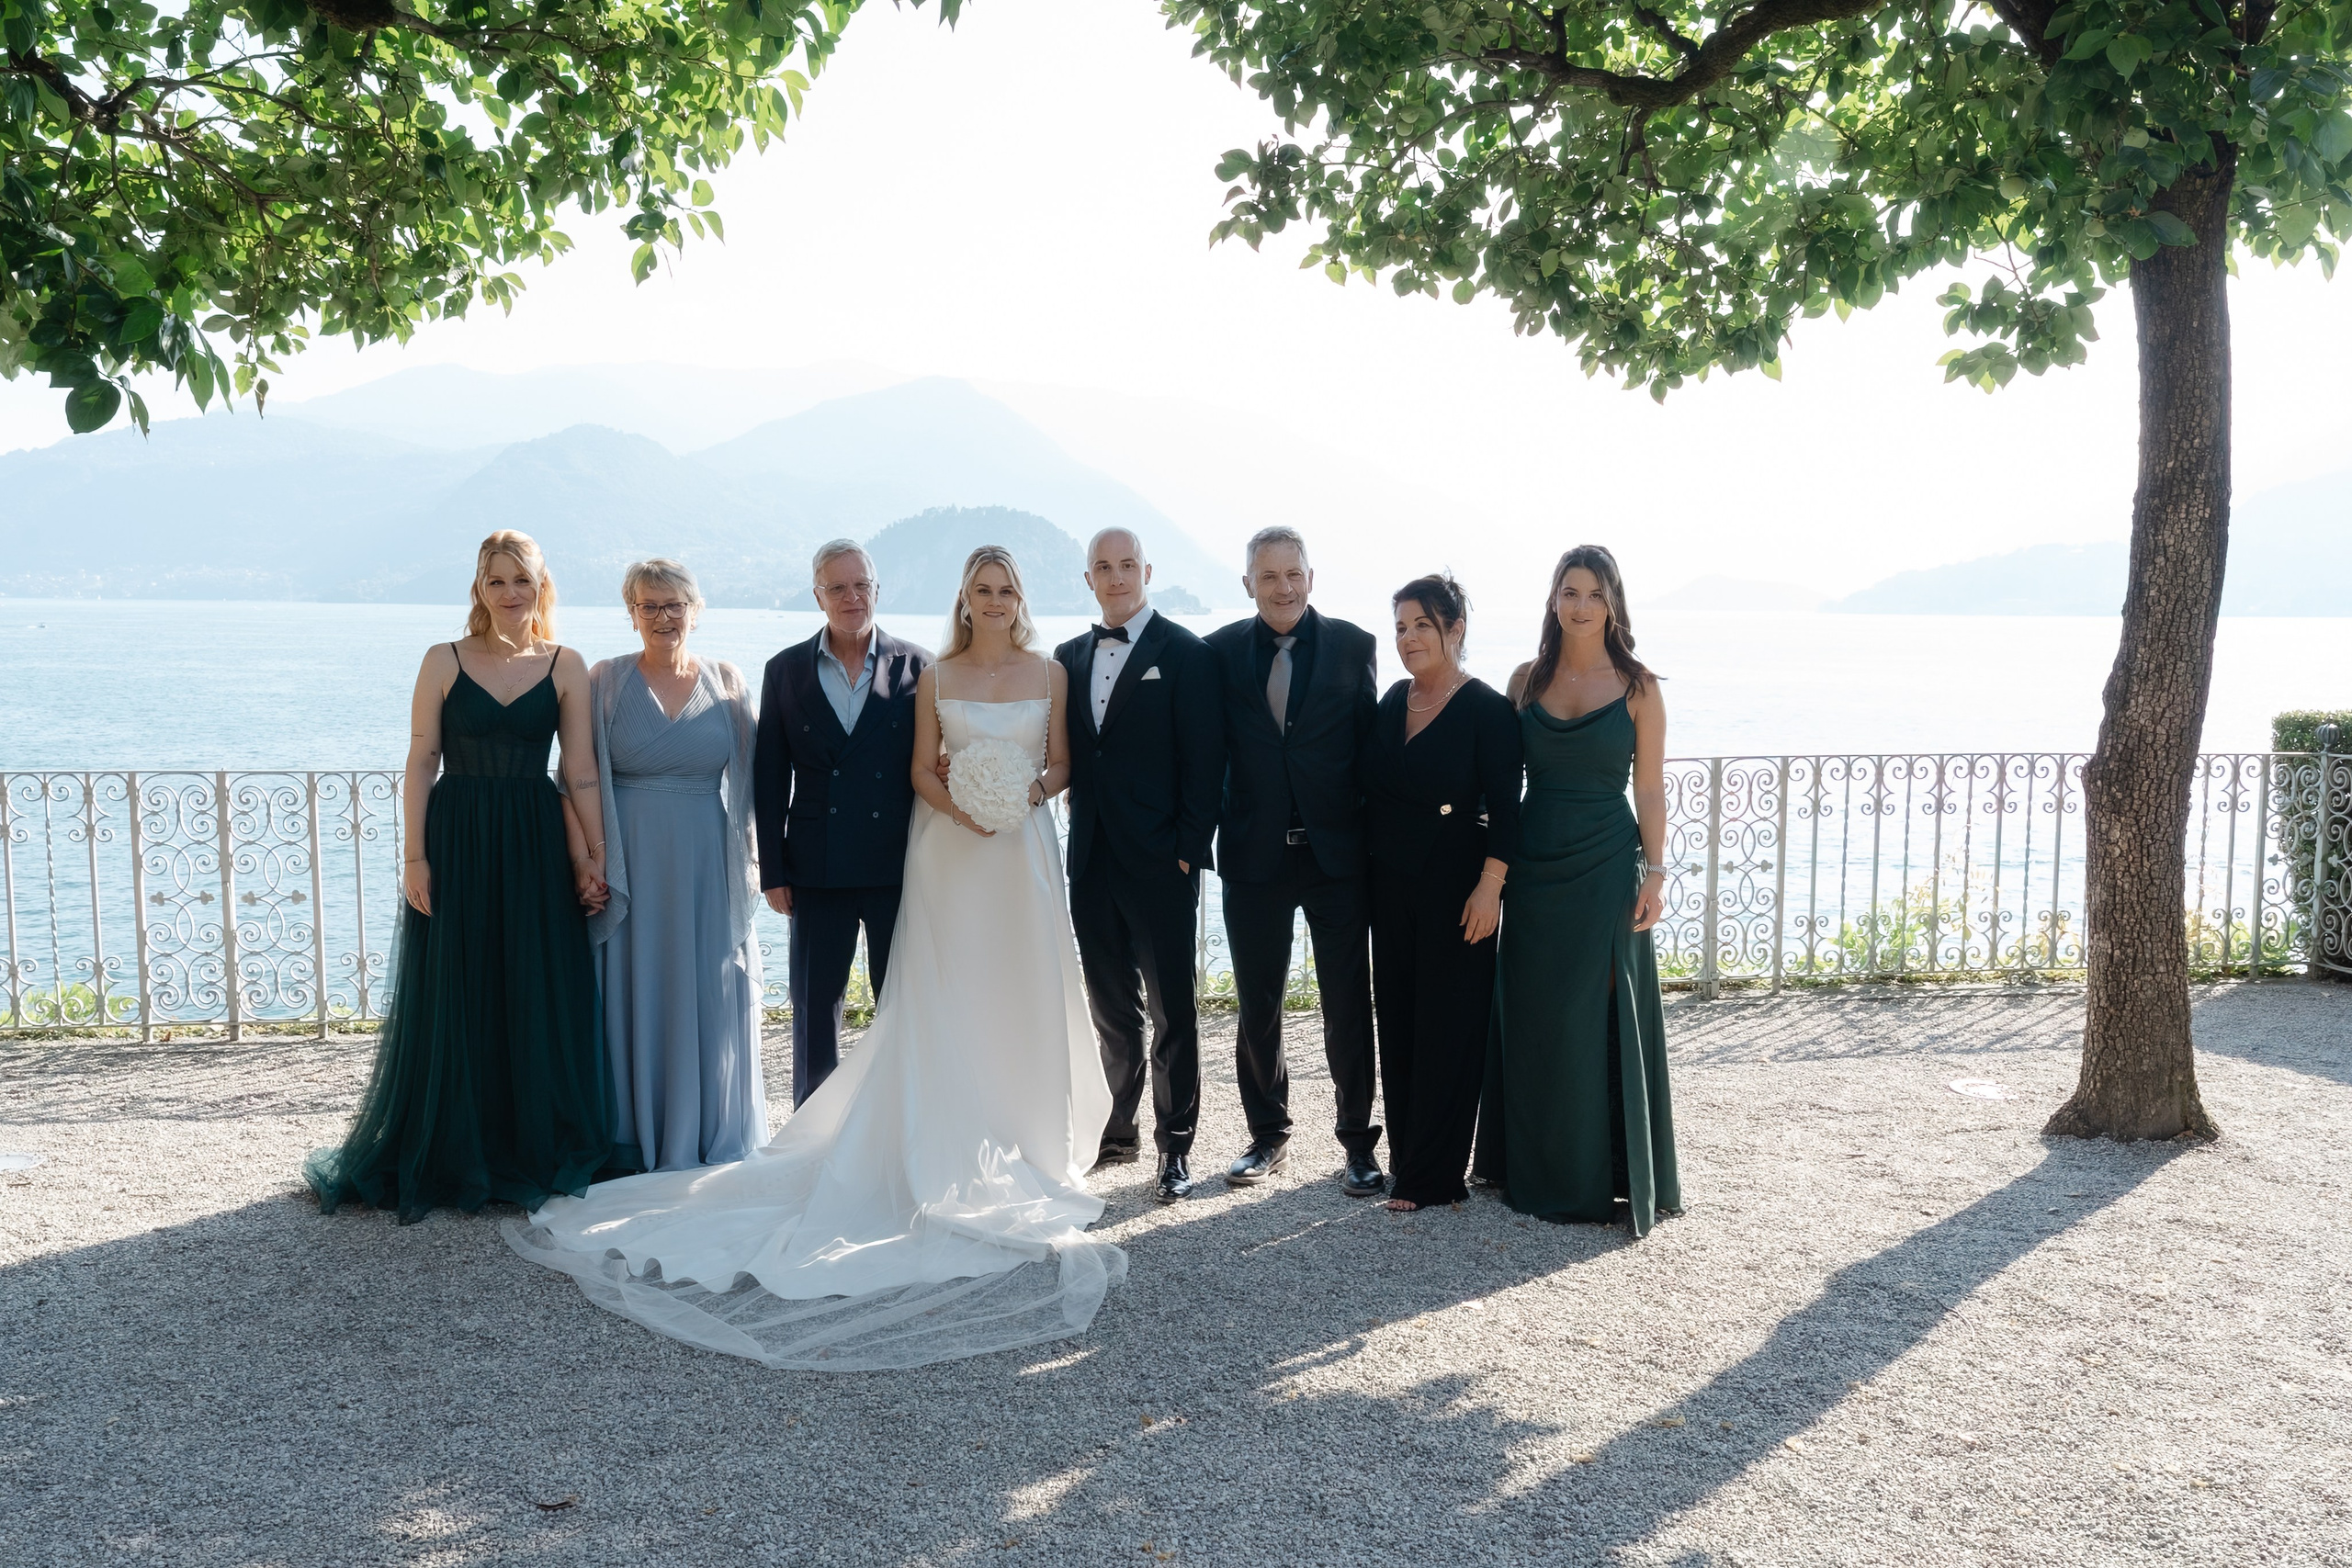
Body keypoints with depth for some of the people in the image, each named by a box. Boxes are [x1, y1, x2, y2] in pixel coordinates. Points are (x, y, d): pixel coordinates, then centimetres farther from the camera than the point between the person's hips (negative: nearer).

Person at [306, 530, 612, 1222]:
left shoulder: (565, 667, 4)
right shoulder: (444, 661, 3)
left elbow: (582, 772, 2)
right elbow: (421, 763, 1)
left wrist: (595, 856, -3)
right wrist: (413, 855, -7)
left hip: (536, 847, 1)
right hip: (457, 842, -1)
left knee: (540, 1002, 4)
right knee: (455, 1003, 4)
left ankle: (534, 1155, 17)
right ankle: (452, 1158, 17)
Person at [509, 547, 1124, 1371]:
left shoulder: (1050, 673, 5)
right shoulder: (935, 677, 4)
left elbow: (1061, 764, 7)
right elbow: (921, 767, 4)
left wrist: (1029, 794, -13)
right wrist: (956, 807, -15)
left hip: (1025, 853, 1)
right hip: (951, 855, -1)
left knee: (1024, 999, 5)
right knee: (945, 1001, -1)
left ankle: (1024, 1144, 17)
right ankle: (953, 1152, 7)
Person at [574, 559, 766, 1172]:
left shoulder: (727, 681, 6)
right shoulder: (605, 681, 2)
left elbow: (745, 777, 7)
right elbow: (585, 778, 0)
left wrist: (743, 863, 0)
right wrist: (591, 863, -8)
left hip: (706, 865, 1)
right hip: (629, 862, -1)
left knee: (708, 995, 6)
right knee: (632, 994, 3)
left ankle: (709, 1142, 18)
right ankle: (633, 1144, 15)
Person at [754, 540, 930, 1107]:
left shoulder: (917, 667, 1)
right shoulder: (786, 670, 5)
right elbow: (769, 778, 5)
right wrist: (773, 870, 1)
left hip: (900, 866, -1)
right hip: (818, 869, 1)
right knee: (814, 1008, 8)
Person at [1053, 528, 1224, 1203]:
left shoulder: (1185, 654, -4)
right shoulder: (1070, 657, 13)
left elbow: (1204, 762, -8)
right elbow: (1068, 754, 16)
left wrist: (1190, 850, -12)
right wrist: (1079, 822, 2)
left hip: (1160, 863, -5)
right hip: (1092, 861, 5)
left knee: (1171, 1009, 2)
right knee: (1111, 1007, 14)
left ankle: (1175, 1145, 11)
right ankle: (1118, 1129, 25)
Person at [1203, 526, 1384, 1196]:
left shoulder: (1353, 646, -1)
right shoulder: (1220, 651, 1)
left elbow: (1371, 746, -1)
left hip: (1338, 852, -1)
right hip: (1254, 856, 1)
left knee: (1348, 1003, 5)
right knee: (1257, 1006, 12)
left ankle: (1359, 1140, 18)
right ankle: (1267, 1134, 28)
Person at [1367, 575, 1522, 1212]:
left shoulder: (1487, 709, -10)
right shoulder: (1393, 701, 9)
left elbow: (1504, 807, -12)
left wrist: (1490, 884, -19)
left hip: (1455, 887, -6)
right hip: (1392, 885, 6)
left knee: (1447, 1027, 1)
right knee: (1397, 1020, 11)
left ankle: (1432, 1175, 9)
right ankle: (1405, 1153, 23)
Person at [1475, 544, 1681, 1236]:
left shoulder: (1636, 685, -2)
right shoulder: (1527, 679, 5)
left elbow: (1650, 788, -2)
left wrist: (1654, 873, -8)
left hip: (1606, 866, -3)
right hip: (1535, 865, 3)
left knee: (1601, 1018, 1)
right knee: (1532, 1017, 9)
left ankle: (1607, 1174, 13)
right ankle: (1539, 1169, 23)